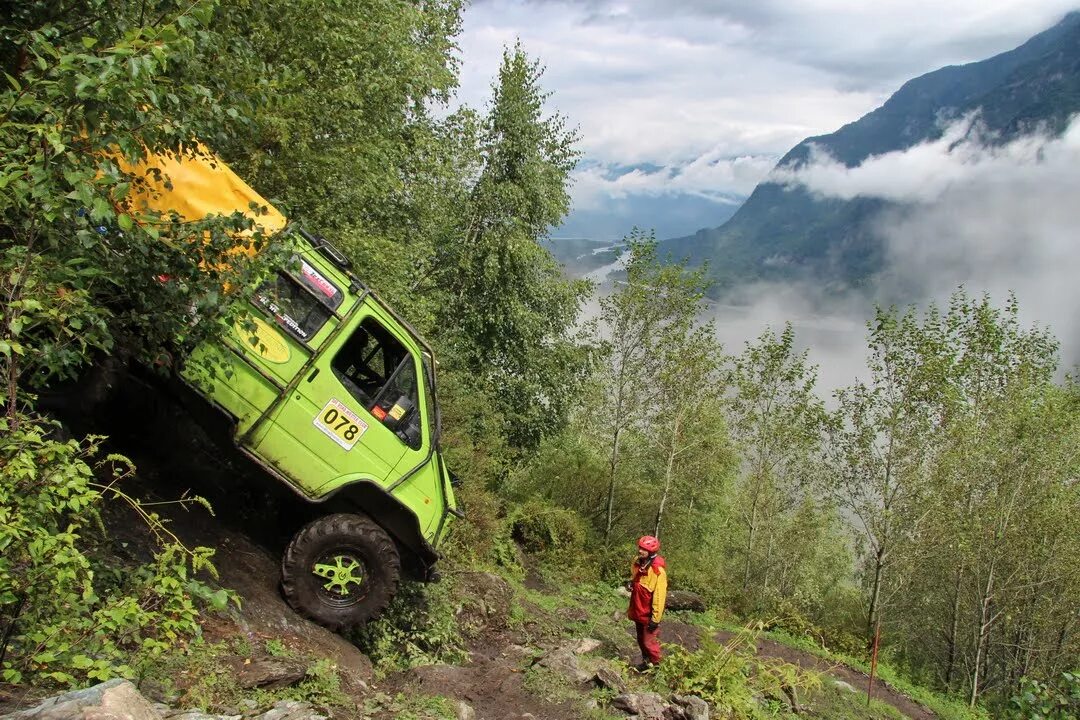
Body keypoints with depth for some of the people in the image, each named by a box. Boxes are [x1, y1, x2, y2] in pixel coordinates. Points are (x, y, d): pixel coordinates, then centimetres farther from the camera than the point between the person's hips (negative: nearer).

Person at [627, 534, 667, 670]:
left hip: (649, 614, -7)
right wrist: (631, 609, 15)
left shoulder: (658, 570, -23)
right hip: (638, 612, 7)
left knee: (649, 642, 2)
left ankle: (655, 665, 21)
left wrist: (655, 618, -20)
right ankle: (646, 662, 37)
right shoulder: (638, 564, 1)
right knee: (641, 640, 19)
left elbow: (659, 595, -22)